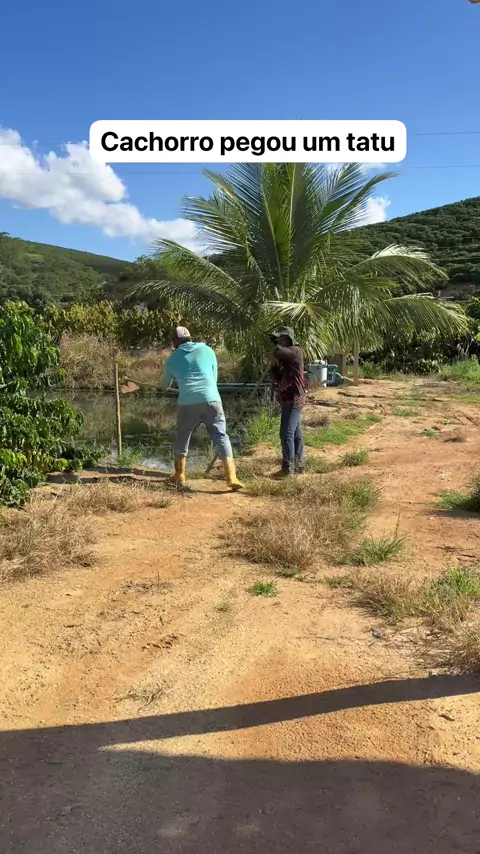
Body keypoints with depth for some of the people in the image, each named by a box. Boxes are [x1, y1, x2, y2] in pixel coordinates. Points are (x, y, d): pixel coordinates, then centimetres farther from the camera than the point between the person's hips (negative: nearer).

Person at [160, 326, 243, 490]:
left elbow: (164, 385, 30)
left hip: (187, 404, 0)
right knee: (221, 437, 2)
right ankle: (231, 477, -8)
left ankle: (179, 475, 25)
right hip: (211, 400, 0)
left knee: (182, 438, 20)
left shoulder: (173, 359, 14)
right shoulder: (207, 350, 13)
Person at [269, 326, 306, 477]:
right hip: (290, 399, 10)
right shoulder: (285, 358, 18)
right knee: (295, 433, 14)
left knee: (286, 434, -12)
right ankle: (299, 465, 21)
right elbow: (279, 379, 16)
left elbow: (277, 351, -30)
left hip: (294, 399, -10)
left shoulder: (295, 351, -12)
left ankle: (288, 469, -10)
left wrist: (278, 346, -6)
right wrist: (273, 365, -1)